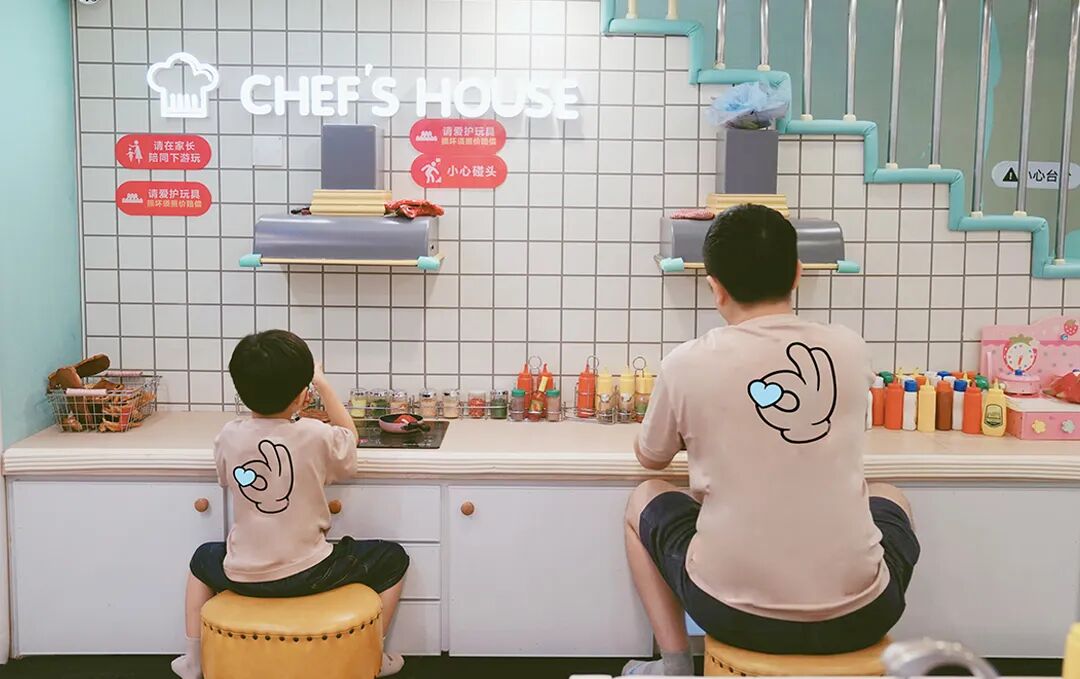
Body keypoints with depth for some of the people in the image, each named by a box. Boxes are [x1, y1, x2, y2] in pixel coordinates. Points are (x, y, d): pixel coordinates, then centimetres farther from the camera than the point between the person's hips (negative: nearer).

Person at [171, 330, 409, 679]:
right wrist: (322, 383, 12)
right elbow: (350, 436, 8)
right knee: (393, 558, 18)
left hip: (242, 577, 3)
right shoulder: (317, 436, -16)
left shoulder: (228, 437, -8)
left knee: (203, 558, 37)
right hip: (306, 575, -3)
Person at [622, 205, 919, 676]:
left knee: (643, 500, 25)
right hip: (856, 615, 3)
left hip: (735, 612, -2)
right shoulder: (850, 350, -1)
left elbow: (650, 458, 11)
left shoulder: (688, 364, -9)